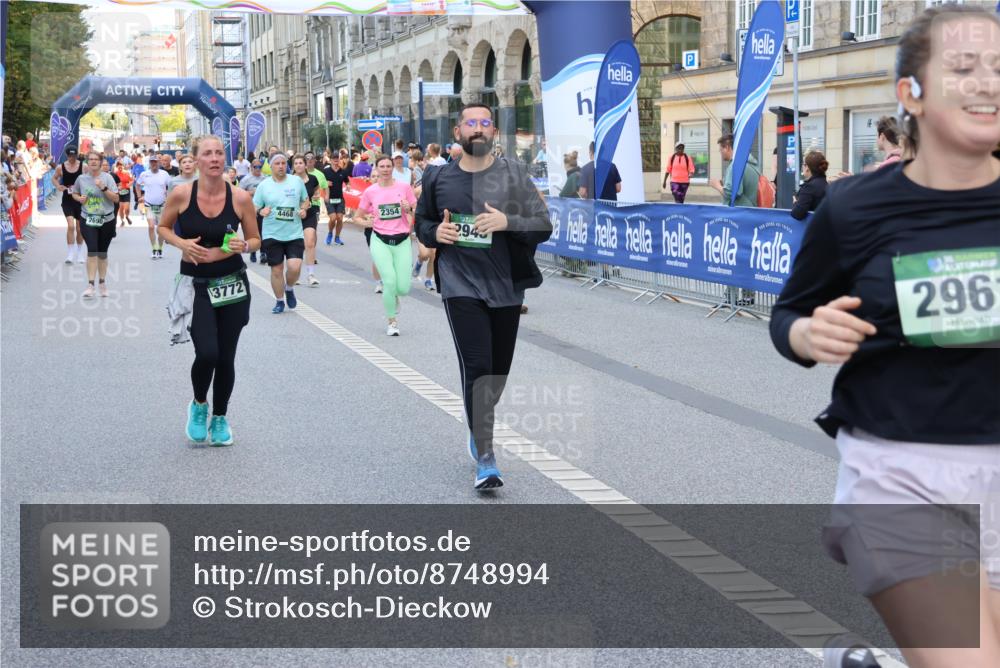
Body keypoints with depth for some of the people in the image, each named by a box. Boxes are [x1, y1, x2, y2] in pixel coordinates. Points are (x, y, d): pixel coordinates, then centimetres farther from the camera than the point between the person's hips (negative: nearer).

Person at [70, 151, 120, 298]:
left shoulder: (107, 177, -3)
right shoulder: (81, 178, 2)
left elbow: (116, 199, -7)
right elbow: (75, 193, 19)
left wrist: (103, 188, -20)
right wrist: (79, 198, -3)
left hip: (106, 220, 0)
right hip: (88, 220, 0)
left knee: (102, 253, 11)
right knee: (92, 250, -15)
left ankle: (103, 283, 27)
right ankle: (90, 285, -17)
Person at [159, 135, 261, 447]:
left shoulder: (240, 198, -8)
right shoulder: (181, 194, -10)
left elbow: (256, 239, 5)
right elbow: (163, 227, 6)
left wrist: (244, 246, -18)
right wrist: (181, 243, -13)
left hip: (232, 285, 2)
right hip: (196, 285, -1)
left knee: (225, 357, 6)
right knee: (207, 353, -16)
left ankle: (220, 418, 30)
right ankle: (198, 404, 16)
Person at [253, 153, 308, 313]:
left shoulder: (297, 181, 2)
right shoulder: (264, 185, -1)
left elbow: (305, 200, 16)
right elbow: (254, 208, 2)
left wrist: (304, 209, -5)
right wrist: (261, 211, -20)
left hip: (294, 234, 0)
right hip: (272, 235, 0)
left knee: (294, 267, -14)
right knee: (276, 270, 4)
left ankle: (289, 289, 18)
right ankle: (279, 301, 23)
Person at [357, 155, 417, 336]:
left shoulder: (404, 187, 0)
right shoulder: (370, 192, 1)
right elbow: (359, 215, 11)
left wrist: (408, 209, -14)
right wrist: (366, 221, -10)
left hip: (402, 241, 1)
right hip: (380, 241, -1)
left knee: (403, 288, -5)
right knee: (390, 282, -13)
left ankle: (392, 295, 35)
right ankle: (392, 322, 8)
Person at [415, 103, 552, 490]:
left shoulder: (514, 175, 1)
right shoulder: (439, 179, 4)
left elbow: (543, 226, -2)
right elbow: (421, 222, 18)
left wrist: (507, 221, -20)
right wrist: (435, 233, -5)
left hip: (506, 285, 2)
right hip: (460, 285, -2)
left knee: (498, 371, 13)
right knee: (476, 368, -13)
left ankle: (479, 429, 42)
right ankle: (485, 459, -9)